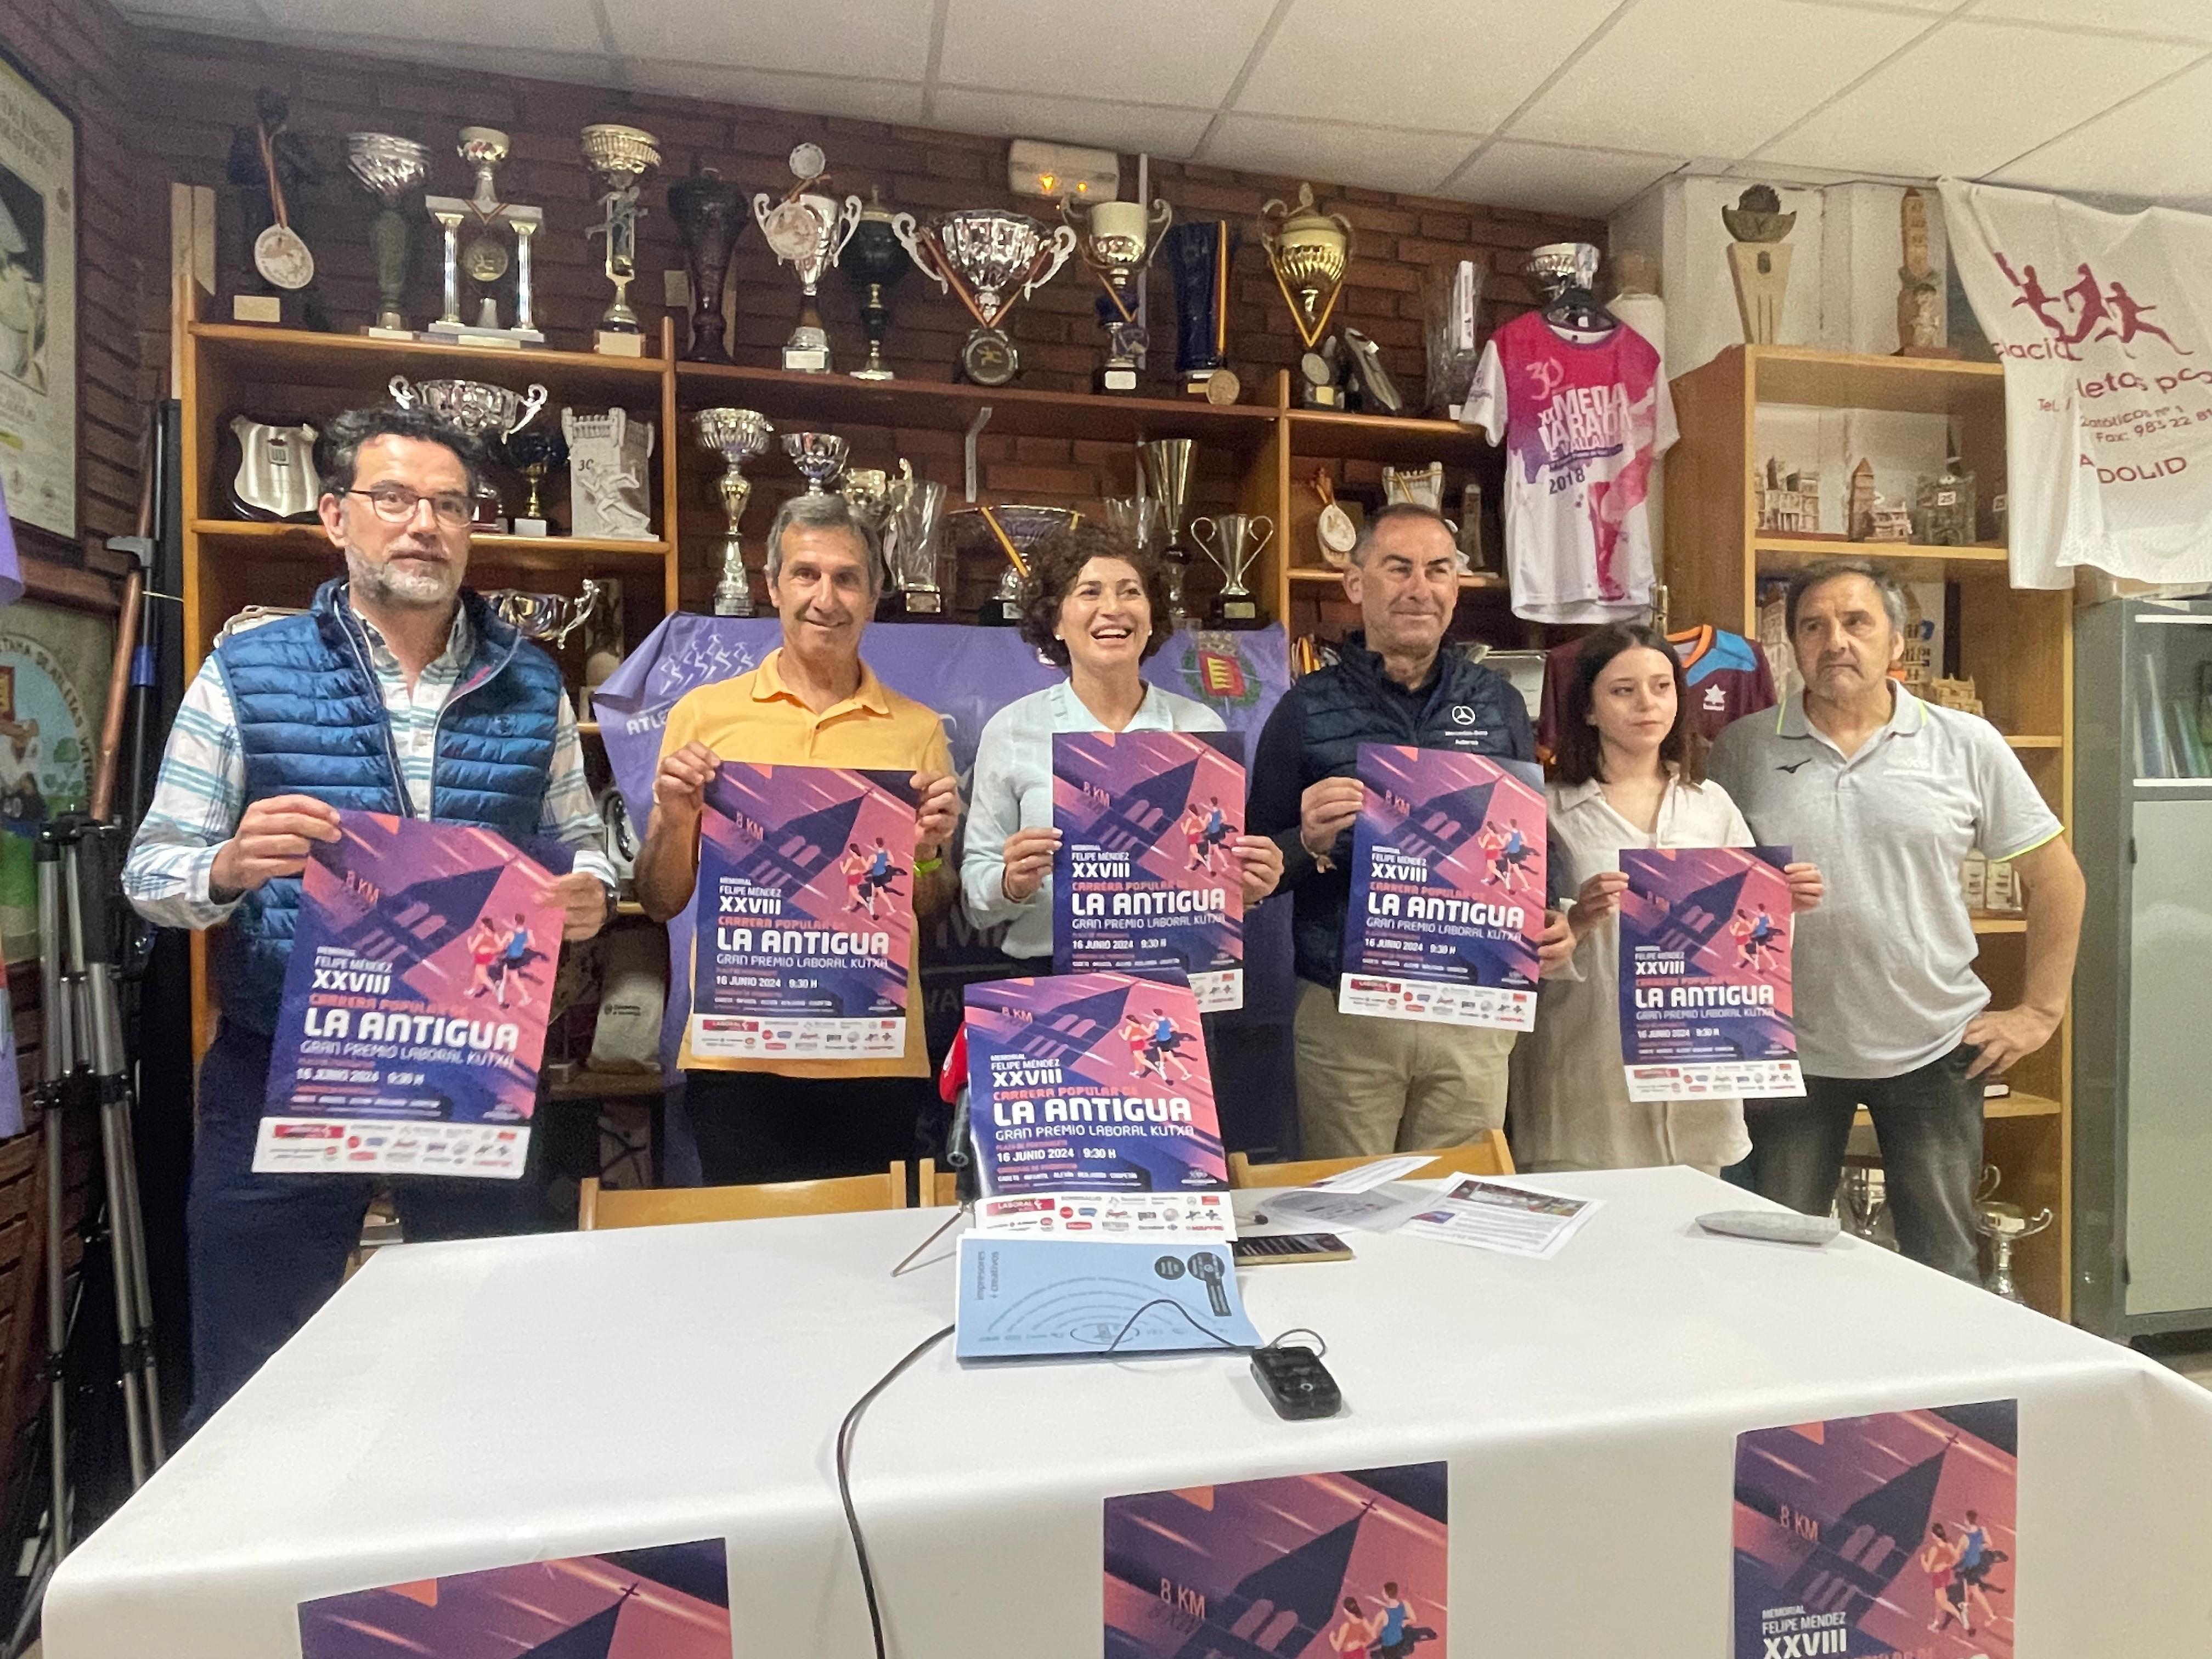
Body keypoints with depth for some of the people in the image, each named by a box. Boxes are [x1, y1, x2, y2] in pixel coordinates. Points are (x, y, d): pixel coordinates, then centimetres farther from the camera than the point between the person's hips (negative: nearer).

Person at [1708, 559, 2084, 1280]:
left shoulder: (1967, 745, -2)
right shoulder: (1744, 749, -3)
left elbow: (2055, 875, 5)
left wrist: (2039, 1012, 2)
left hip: (1935, 1050, 1)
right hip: (1787, 1054, 0)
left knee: (1946, 1270, 15)